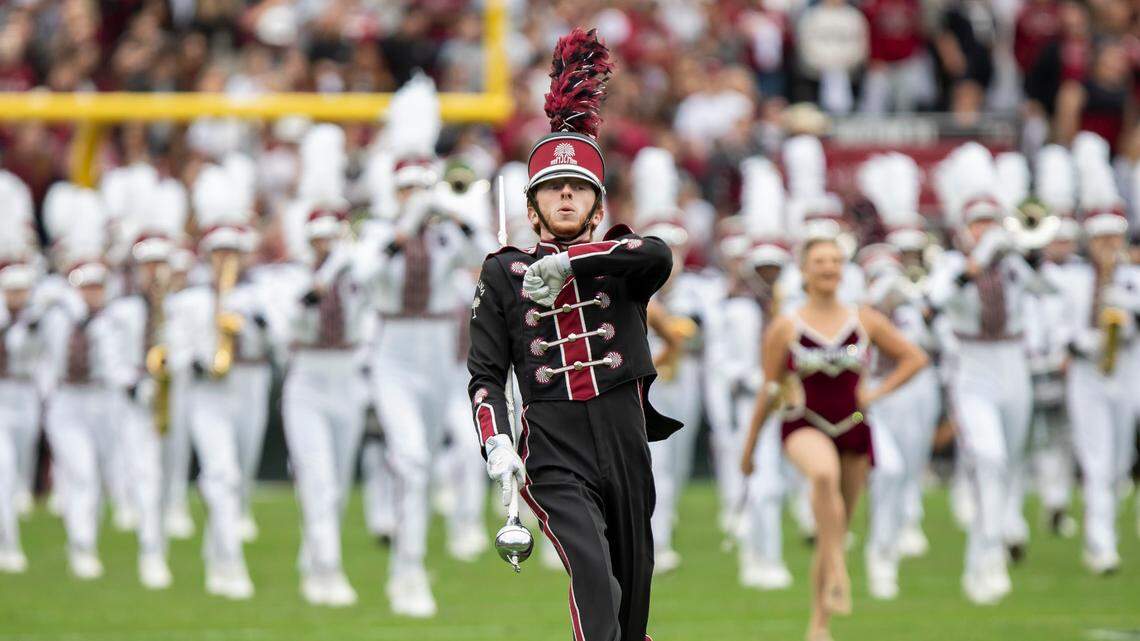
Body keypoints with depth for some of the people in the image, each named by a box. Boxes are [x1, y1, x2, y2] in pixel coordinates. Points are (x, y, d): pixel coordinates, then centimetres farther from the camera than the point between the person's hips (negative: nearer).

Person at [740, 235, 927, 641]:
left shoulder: (865, 321, 4)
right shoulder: (786, 328, -1)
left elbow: (914, 358, 12)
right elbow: (769, 391, 5)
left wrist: (878, 393, -1)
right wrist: (750, 444, 9)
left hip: (852, 429, 3)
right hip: (805, 427, -3)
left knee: (836, 532, 7)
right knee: (824, 474, -39)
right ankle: (837, 569, -37)